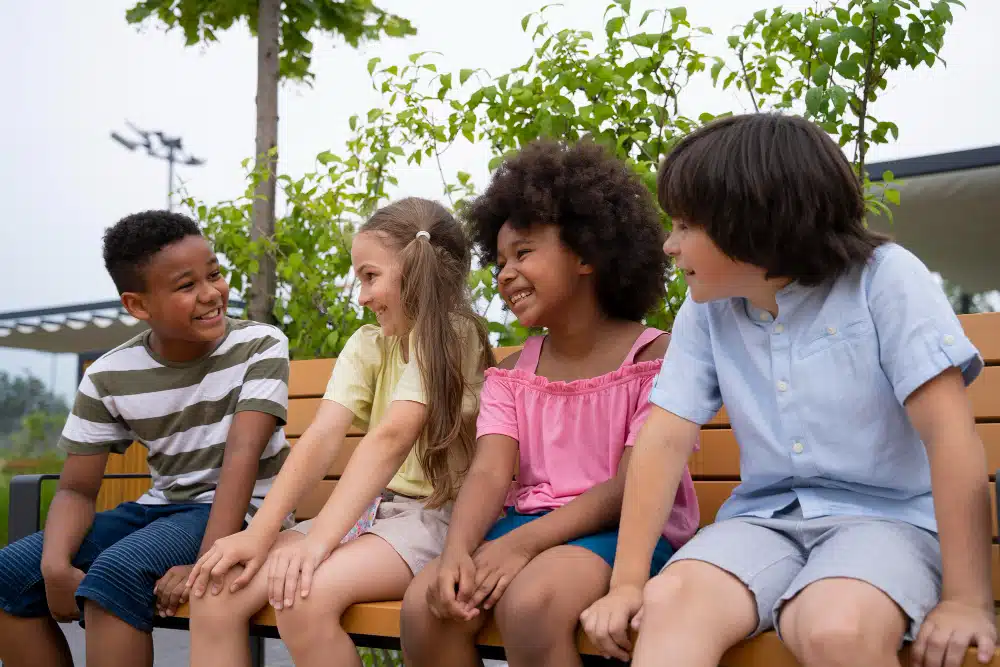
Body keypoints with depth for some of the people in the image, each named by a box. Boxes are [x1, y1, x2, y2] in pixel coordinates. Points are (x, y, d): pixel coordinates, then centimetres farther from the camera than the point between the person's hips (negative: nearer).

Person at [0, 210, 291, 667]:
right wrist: (56, 564, -22)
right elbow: (77, 489, 0)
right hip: (159, 508, 5)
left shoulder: (260, 345, -12)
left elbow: (242, 455, -22)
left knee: (116, 571, -31)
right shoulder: (109, 377, -3)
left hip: (240, 512, -5)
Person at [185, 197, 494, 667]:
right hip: (368, 510, 7)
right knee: (217, 588, -11)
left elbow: (391, 438, -25)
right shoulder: (367, 345, 8)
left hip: (438, 515, -6)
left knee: (304, 595, -31)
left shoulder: (452, 335, -12)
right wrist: (260, 532, -19)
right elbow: (322, 437, -6)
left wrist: (318, 539, -34)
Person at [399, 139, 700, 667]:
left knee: (529, 603, -35)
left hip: (627, 530, -5)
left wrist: (522, 543, -23)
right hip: (531, 525, 5)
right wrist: (457, 551, -25)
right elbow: (489, 474, -3)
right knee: (425, 605, -22)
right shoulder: (511, 375, 11)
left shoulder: (655, 356, -6)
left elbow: (632, 486, -14)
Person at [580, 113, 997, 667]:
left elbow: (948, 430, -15)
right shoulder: (705, 313, 3)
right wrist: (627, 582, -10)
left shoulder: (885, 279, -11)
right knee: (667, 604, -28)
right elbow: (665, 438, -1)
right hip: (765, 517, 3)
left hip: (886, 516, -3)